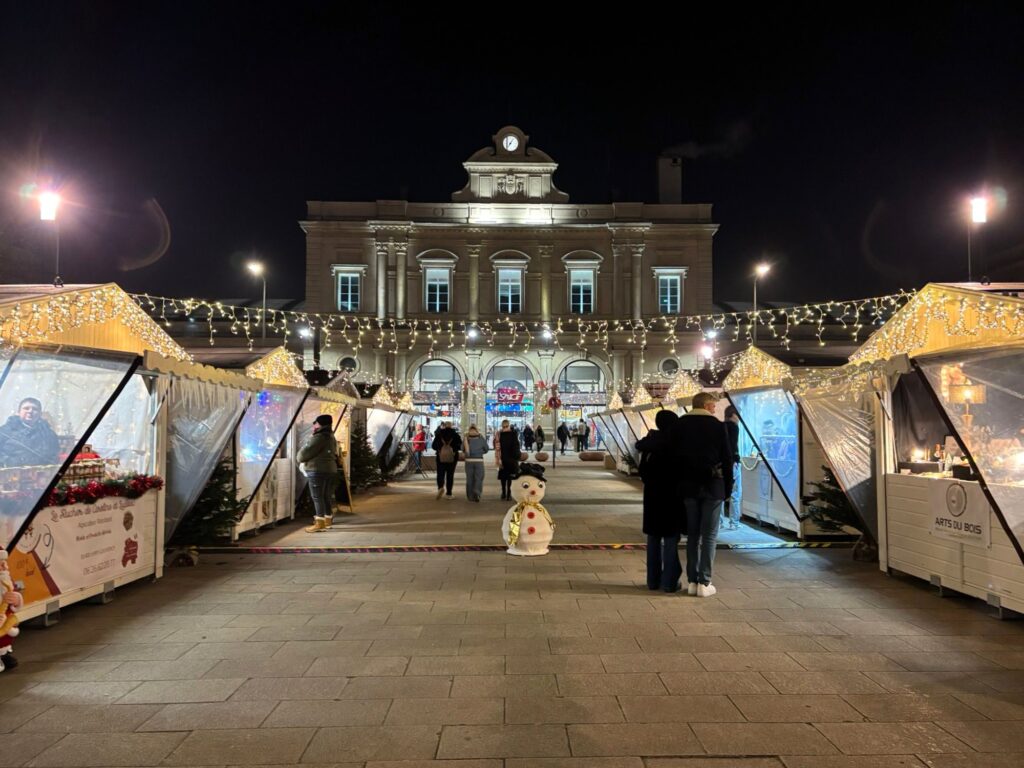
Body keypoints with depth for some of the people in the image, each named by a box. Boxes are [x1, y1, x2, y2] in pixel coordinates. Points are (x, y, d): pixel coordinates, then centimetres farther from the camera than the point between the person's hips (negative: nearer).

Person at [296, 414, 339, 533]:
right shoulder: (330, 437, 18)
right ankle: (327, 522, 19)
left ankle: (319, 524, -6)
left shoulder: (319, 437, -14)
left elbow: (305, 452, -15)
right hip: (330, 470, 10)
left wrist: (299, 458, 5)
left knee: (317, 497, -6)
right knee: (326, 497, 13)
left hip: (318, 471, -10)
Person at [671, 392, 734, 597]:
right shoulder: (717, 426, -5)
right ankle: (704, 583, 3)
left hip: (688, 486, 3)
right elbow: (727, 458, -4)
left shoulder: (679, 425, 5)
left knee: (692, 534, 11)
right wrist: (728, 487, 4)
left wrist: (679, 483, 10)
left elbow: (674, 456, 5)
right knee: (709, 535, 3)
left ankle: (692, 581, 11)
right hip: (712, 486, -3)